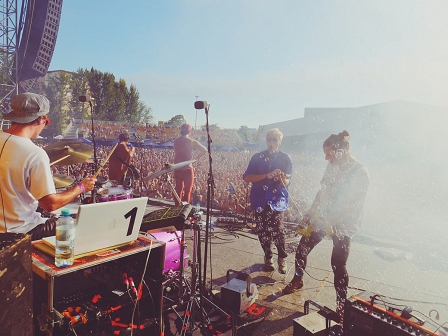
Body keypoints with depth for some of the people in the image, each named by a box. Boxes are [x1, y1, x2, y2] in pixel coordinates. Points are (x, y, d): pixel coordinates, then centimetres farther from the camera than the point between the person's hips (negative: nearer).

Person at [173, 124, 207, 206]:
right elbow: (204, 150, -7)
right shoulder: (192, 141, -6)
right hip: (188, 168, -5)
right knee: (187, 190, 4)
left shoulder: (176, 141, 7)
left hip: (177, 168, 5)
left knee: (178, 189, 14)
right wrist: (195, 158, 3)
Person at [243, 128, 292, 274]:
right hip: (260, 199, 2)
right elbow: (246, 177, -5)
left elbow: (286, 183, -1)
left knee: (276, 229, -15)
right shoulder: (257, 157, 5)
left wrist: (282, 179, -25)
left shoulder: (285, 158, 3)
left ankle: (282, 258, 7)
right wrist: (267, 176, -15)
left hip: (277, 199, -2)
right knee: (262, 230, 6)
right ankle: (268, 257, 27)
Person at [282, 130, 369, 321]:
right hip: (322, 219, 6)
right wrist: (311, 212, 6)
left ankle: (341, 305, 21)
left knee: (338, 265, 0)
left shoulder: (360, 173, -18)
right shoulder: (332, 167, 1)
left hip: (342, 225, -6)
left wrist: (327, 222, -25)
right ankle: (297, 280, 37)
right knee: (301, 250, 10)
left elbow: (354, 206, -22)